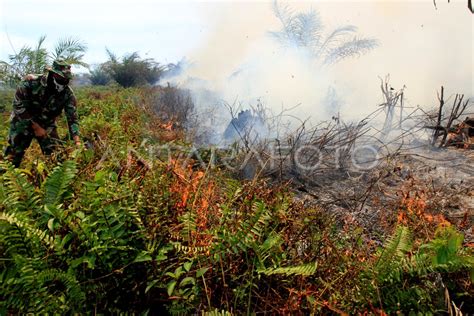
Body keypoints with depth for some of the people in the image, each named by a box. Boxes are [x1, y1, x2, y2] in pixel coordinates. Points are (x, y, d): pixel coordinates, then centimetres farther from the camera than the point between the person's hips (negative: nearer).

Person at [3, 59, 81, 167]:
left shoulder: (68, 93, -17)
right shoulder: (30, 81, -24)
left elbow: (72, 118, -16)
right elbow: (18, 105, -17)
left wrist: (77, 142, -27)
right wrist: (36, 127, -19)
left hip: (47, 125, 2)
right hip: (23, 122, -2)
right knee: (13, 159, 4)